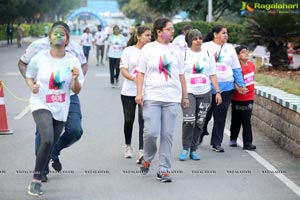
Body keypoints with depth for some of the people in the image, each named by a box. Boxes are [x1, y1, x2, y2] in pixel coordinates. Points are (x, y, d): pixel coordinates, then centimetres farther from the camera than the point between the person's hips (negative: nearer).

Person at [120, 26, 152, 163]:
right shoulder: (128, 51, 0)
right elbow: (123, 70, -5)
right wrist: (134, 78, -24)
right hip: (129, 91, 0)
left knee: (143, 119, -13)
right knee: (129, 120, 12)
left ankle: (141, 152, -17)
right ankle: (128, 146, 35)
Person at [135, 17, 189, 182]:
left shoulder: (176, 50, 12)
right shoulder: (148, 49, 3)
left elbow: (181, 75, 16)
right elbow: (141, 73, 3)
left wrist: (185, 96, 14)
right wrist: (139, 93, -6)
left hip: (172, 98, 3)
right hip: (152, 97, -2)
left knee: (167, 135, 1)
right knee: (151, 132, -12)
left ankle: (163, 169, 8)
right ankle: (148, 158, 17)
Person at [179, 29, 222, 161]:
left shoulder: (207, 55, 10)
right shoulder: (184, 54, 1)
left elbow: (213, 75, 12)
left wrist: (218, 92, 6)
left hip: (205, 93, 3)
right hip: (188, 92, -3)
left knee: (199, 123, 4)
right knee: (189, 121, -17)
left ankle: (193, 149, 15)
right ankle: (185, 148, -2)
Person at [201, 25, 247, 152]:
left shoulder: (230, 48, 11)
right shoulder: (205, 47, 2)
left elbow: (236, 68, 13)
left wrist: (241, 85, 8)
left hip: (226, 87, 2)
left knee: (220, 115, 1)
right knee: (205, 114, 7)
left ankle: (216, 143, 8)